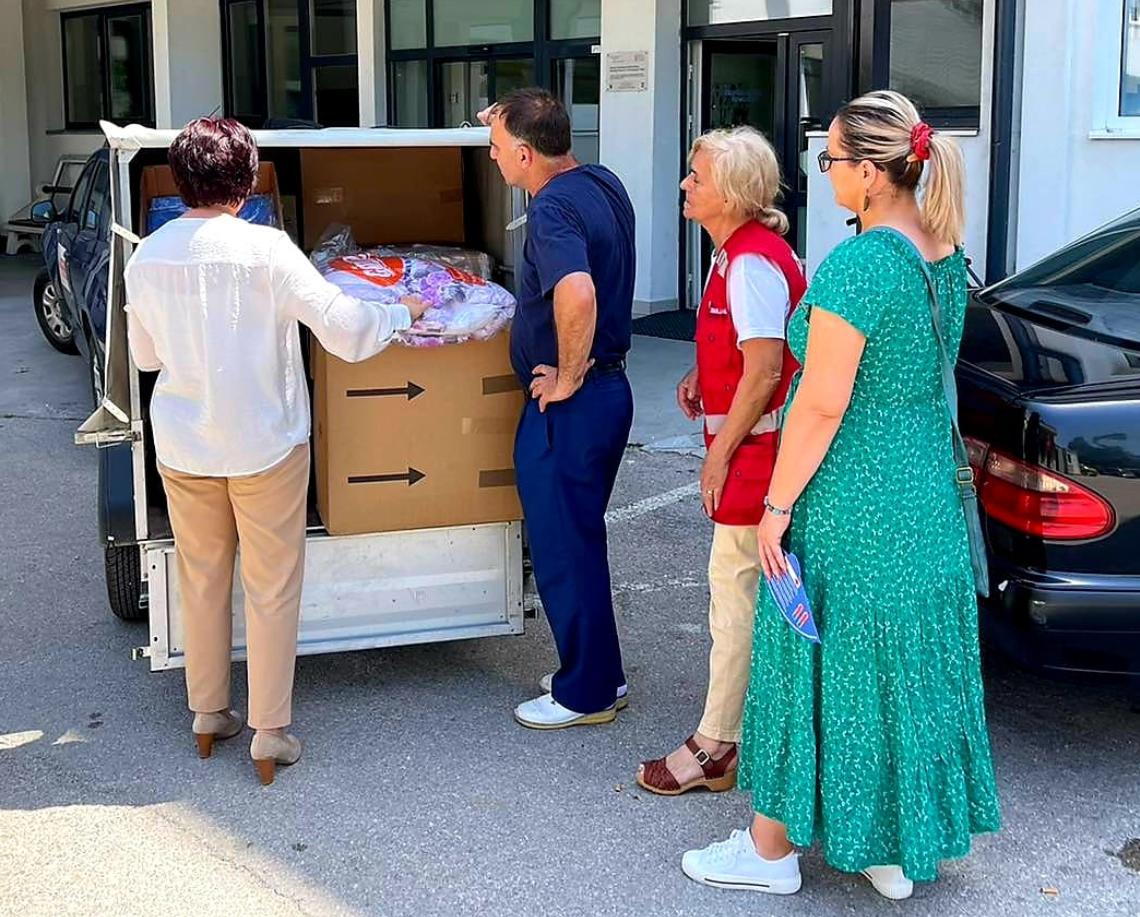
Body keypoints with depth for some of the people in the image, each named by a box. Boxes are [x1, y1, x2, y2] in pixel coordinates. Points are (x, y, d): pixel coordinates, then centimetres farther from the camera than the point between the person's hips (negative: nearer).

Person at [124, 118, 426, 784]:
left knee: (201, 580, 19)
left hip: (183, 446, 5)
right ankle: (271, 735, 13)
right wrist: (403, 313, -1)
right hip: (264, 444, -4)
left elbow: (146, 355, 11)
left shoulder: (147, 256, -2)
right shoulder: (264, 249, -18)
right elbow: (346, 332, -19)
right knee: (273, 588, 7)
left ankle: (209, 714, 31)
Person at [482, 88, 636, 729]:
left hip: (568, 407, -10)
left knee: (564, 549, 4)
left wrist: (568, 377, -27)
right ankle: (601, 672, 32)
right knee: (582, 538, 21)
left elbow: (577, 293, -41)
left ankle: (585, 694, 17)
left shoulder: (554, 209, -23)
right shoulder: (605, 184, 6)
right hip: (609, 386, 10)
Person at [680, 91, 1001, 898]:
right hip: (928, 491, 8)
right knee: (910, 665, 16)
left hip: (849, 502, -8)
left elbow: (823, 404, -22)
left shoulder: (855, 267, -23)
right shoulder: (946, 255, 4)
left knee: (814, 665, 6)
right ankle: (900, 849, 28)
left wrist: (777, 506, -14)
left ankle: (771, 851, 22)